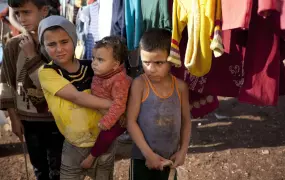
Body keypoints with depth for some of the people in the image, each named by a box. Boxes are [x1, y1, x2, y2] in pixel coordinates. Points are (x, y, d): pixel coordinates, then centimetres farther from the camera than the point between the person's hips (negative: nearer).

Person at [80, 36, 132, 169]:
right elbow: (94, 91, 14)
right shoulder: (99, 73, -5)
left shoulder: (119, 80, -31)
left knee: (106, 135, -21)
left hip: (114, 118, -9)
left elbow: (119, 105, -35)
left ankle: (91, 156, 1)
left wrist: (107, 121, -37)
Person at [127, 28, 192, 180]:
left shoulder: (180, 86, -6)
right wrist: (148, 153, -17)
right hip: (143, 156, -3)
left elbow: (186, 120, 5)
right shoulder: (139, 84, -16)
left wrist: (183, 150, 0)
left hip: (169, 156, 4)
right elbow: (131, 121, -16)